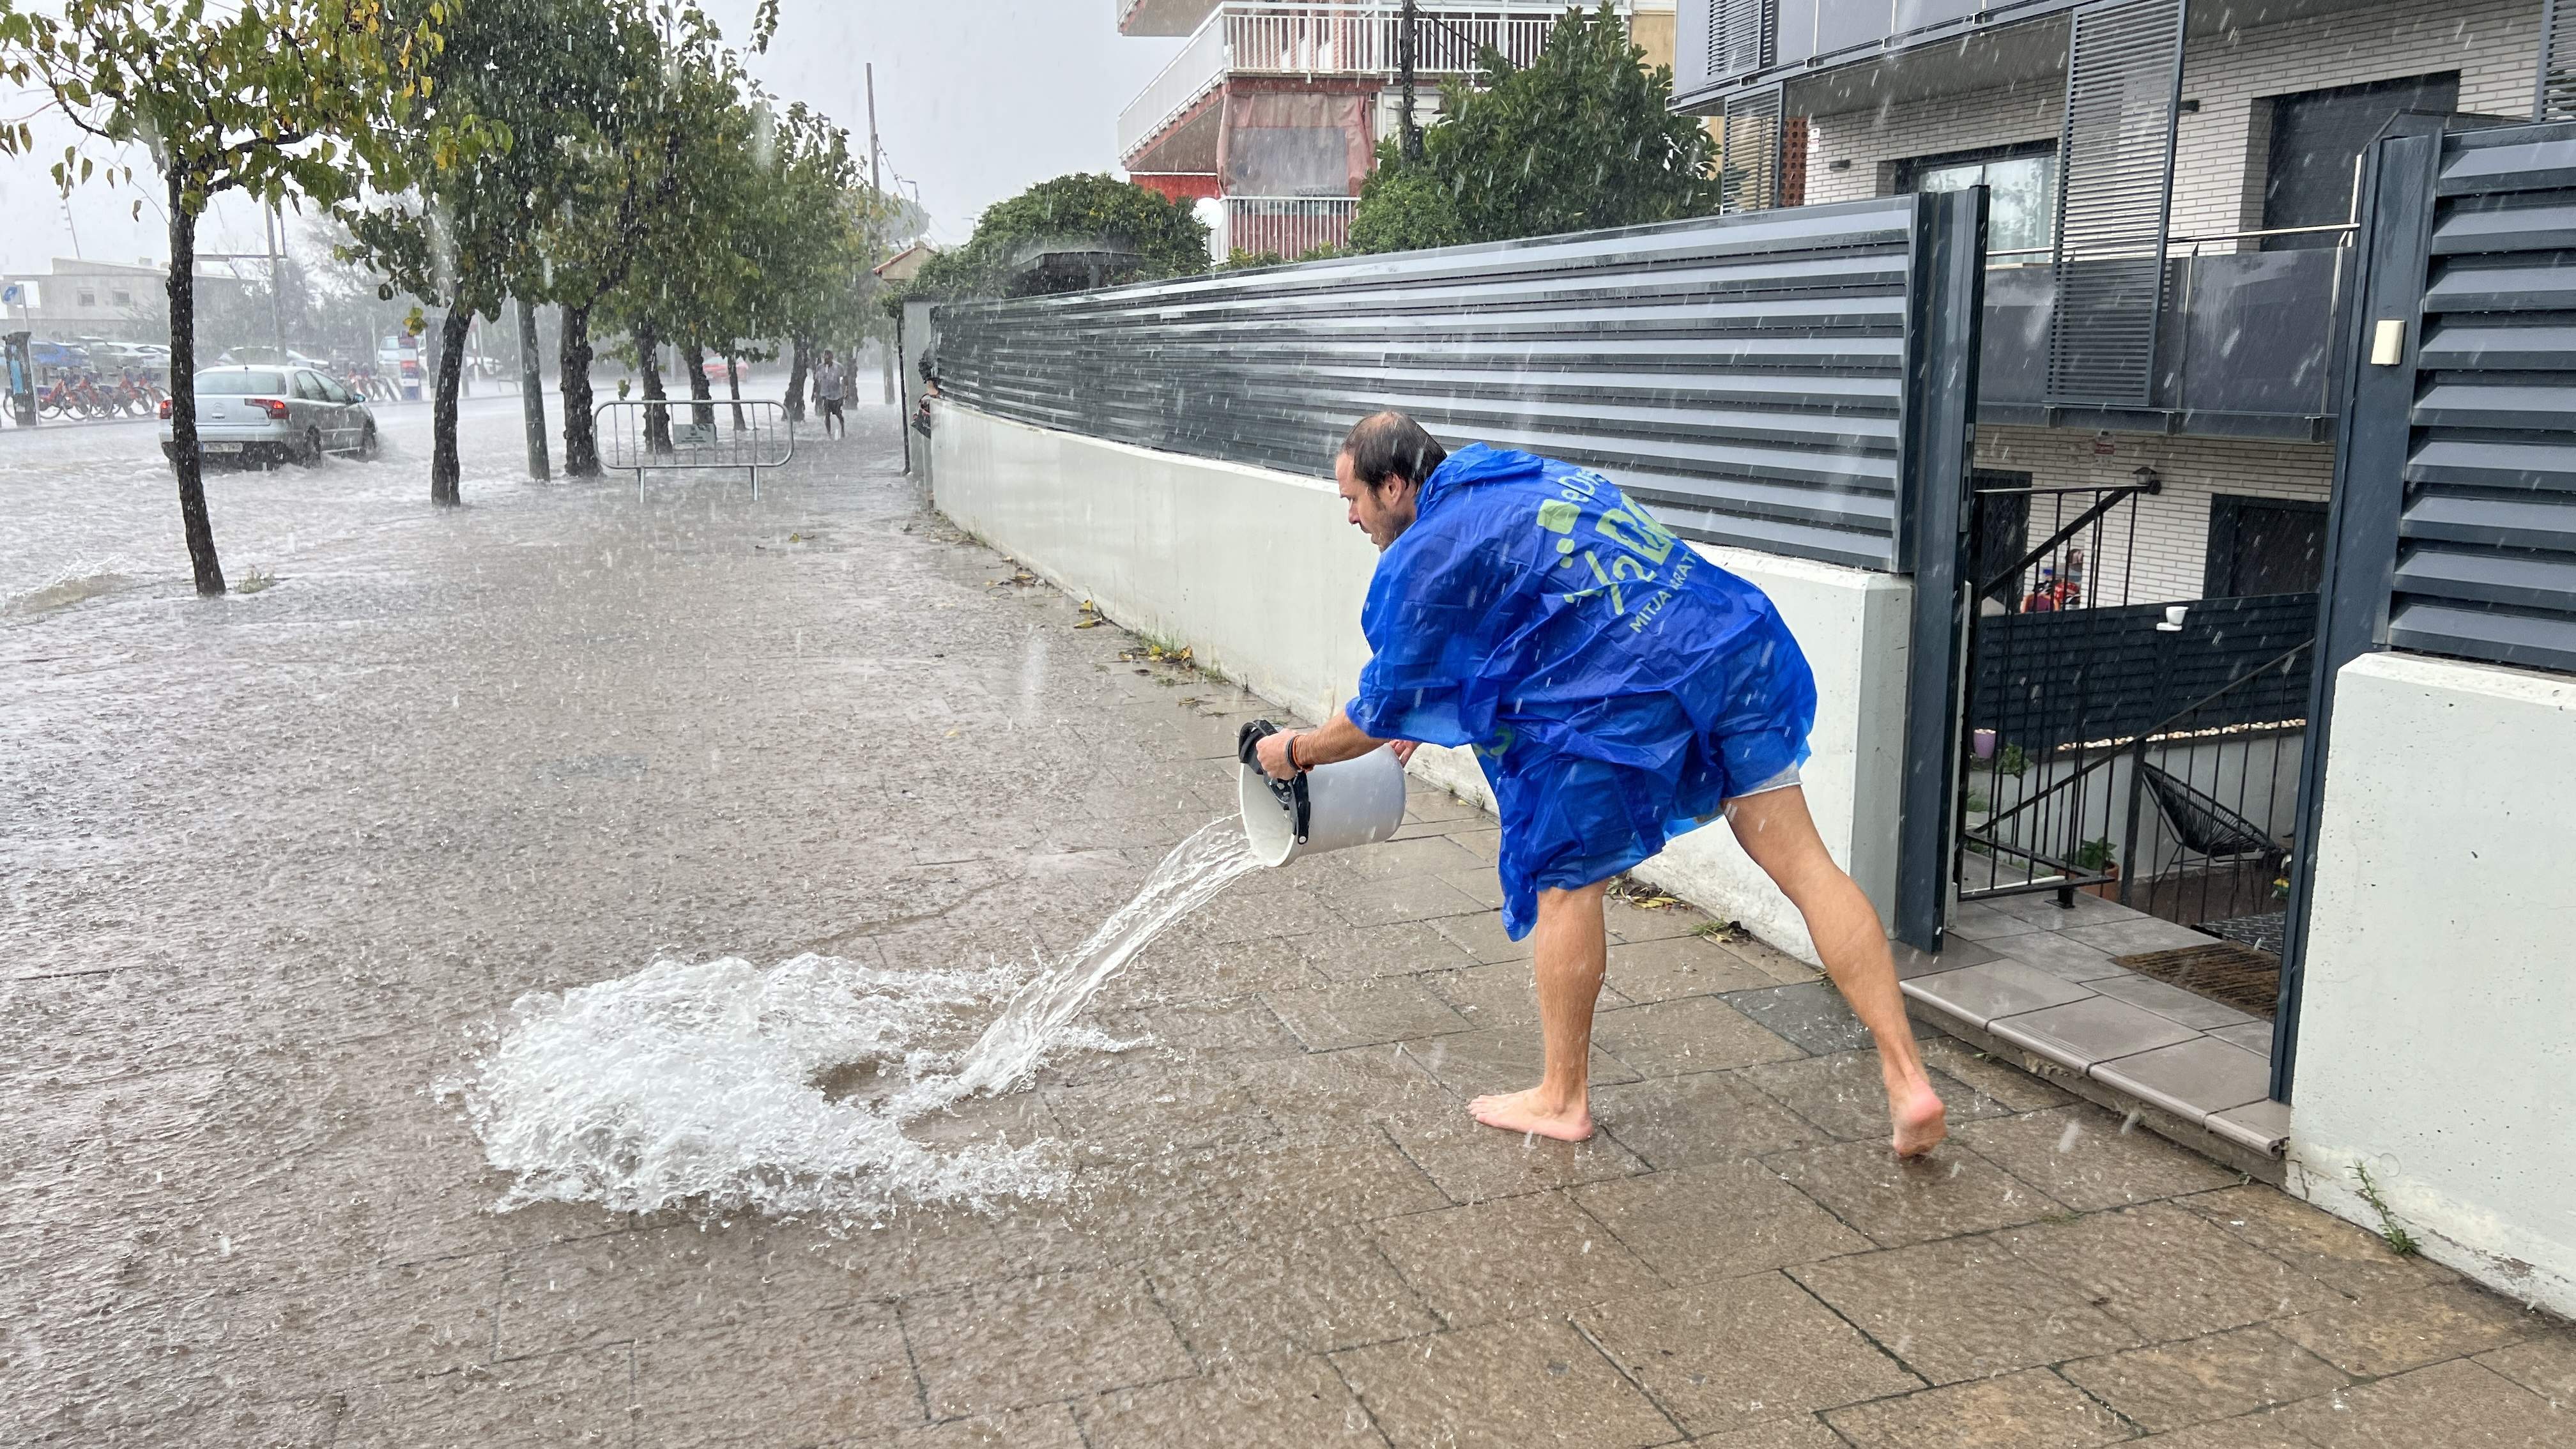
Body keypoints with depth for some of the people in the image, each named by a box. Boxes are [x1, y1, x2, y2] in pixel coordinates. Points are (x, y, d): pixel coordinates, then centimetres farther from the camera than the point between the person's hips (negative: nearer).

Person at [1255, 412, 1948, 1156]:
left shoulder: (1428, 553, -1)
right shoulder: (1528, 480, 25)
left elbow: (1384, 709, 5)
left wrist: (1297, 749, 22)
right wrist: (1418, 716, 41)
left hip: (1635, 692, -8)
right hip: (1738, 641, 8)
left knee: (1565, 880, 10)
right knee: (1800, 858, 8)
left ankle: (1562, 1099, 24)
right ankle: (1907, 1080, 8)